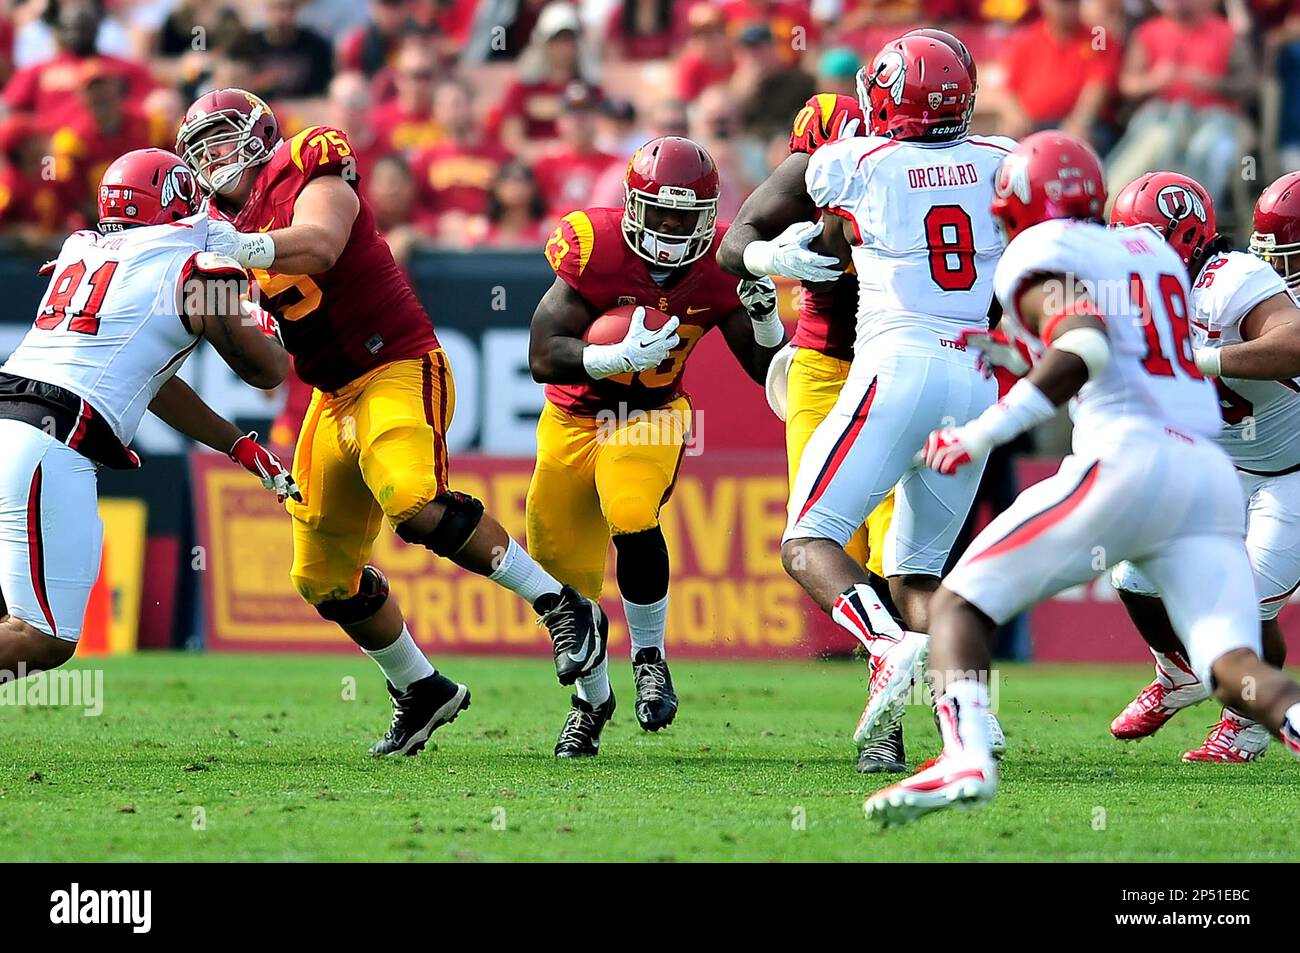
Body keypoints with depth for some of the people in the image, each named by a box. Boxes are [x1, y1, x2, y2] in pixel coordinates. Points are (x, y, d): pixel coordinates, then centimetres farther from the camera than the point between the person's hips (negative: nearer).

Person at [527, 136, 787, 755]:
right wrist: (620, 356, -42)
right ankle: (592, 699, 29)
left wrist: (764, 313, -26)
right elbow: (542, 359, -28)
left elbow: (766, 368, -7)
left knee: (632, 519, -31)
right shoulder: (595, 247, -23)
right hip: (574, 417, 0)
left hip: (652, 416, 0)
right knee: (564, 573, 4)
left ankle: (650, 658, -8)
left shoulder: (721, 265, -15)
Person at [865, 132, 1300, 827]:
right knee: (1235, 671, -3)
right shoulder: (1154, 251, 27)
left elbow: (1083, 352, -13)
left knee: (959, 604, 2)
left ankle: (966, 760, -22)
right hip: (1211, 475, 6)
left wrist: (981, 434, -13)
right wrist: (1010, 353, 39)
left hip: (1125, 462, -6)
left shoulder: (1041, 254, 6)